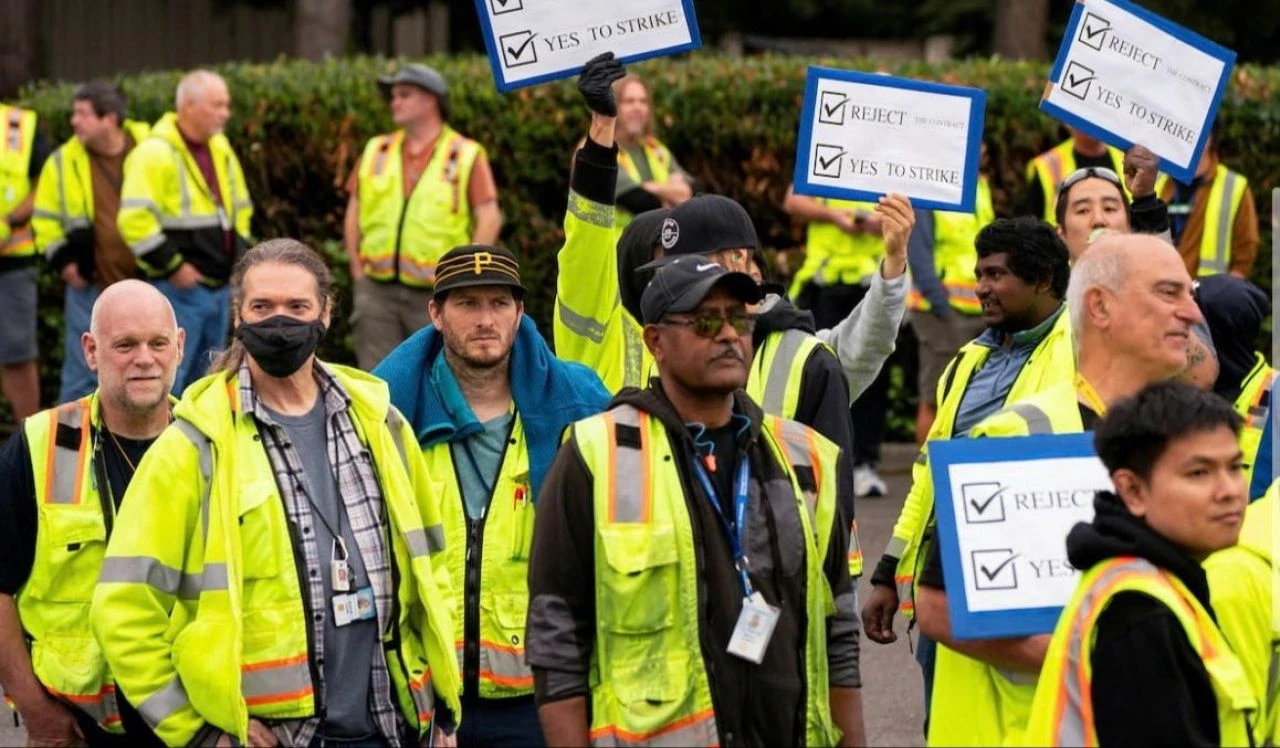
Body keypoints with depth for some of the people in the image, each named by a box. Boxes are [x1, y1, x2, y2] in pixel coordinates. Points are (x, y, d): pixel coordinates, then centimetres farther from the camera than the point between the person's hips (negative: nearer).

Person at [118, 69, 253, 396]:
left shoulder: (221, 149, 13)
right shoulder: (156, 153, -14)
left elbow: (241, 207, 27)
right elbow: (134, 220, -22)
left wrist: (238, 254, 14)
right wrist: (172, 266, -19)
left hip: (219, 286, 8)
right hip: (180, 288, -8)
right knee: (167, 382, -8)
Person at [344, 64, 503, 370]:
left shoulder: (466, 156, 0)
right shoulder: (376, 151, 13)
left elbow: (490, 219, -4)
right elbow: (354, 215, 16)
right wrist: (358, 272, 7)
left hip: (437, 296, -3)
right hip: (378, 290, 3)